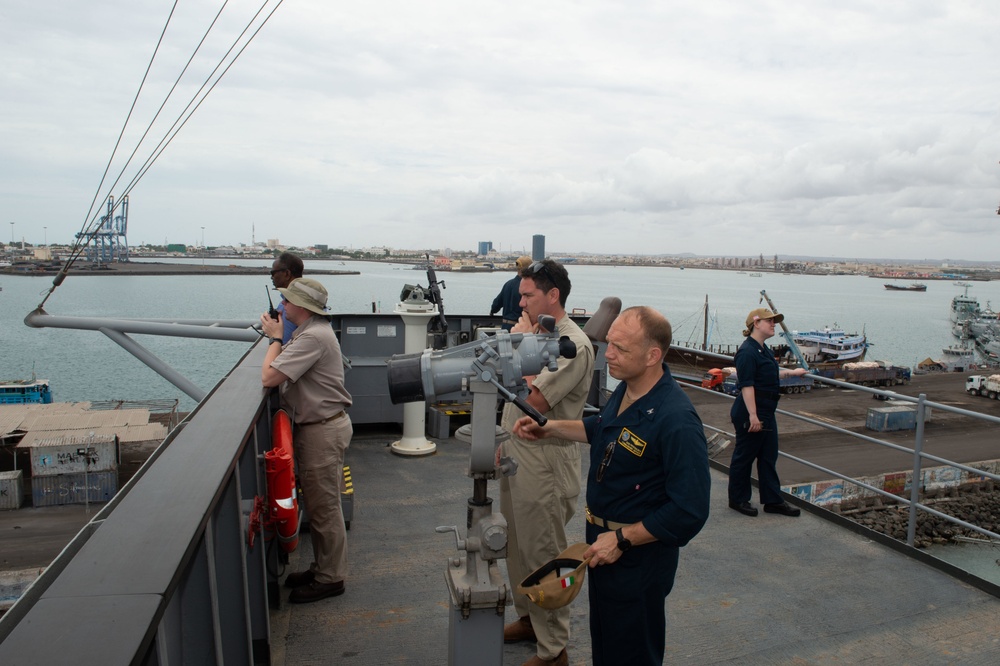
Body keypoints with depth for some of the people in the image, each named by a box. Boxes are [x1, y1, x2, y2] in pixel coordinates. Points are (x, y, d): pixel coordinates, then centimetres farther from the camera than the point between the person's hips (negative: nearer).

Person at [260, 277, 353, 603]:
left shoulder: (313, 337, -23)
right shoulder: (311, 331, 12)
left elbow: (269, 377, -26)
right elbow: (285, 372, 12)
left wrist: (275, 338, -13)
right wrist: (278, 337, 3)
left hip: (323, 430, -11)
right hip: (315, 426, 11)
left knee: (324, 506, 2)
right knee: (318, 503, 20)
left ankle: (330, 578, 16)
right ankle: (322, 567, 34)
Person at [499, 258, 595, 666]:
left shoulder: (574, 345, -19)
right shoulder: (535, 334, 9)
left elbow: (534, 401, -26)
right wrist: (504, 443, 14)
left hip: (543, 465, -9)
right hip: (515, 457, 9)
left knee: (543, 555, 3)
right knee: (517, 547, 20)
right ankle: (528, 618, 39)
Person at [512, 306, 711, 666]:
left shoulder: (677, 421, -31)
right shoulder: (625, 390, -5)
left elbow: (690, 512, -28)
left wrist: (622, 539, -23)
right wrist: (549, 428, 8)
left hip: (638, 553, -8)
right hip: (603, 540, 8)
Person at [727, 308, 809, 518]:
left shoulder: (763, 349, 13)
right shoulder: (747, 351, -18)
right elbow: (746, 385, -24)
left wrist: (792, 372, 41)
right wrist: (753, 416, -27)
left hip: (766, 412, 10)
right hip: (750, 413, -10)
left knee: (769, 457, 14)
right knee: (744, 456, 3)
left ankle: (773, 500, 23)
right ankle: (737, 499, 17)